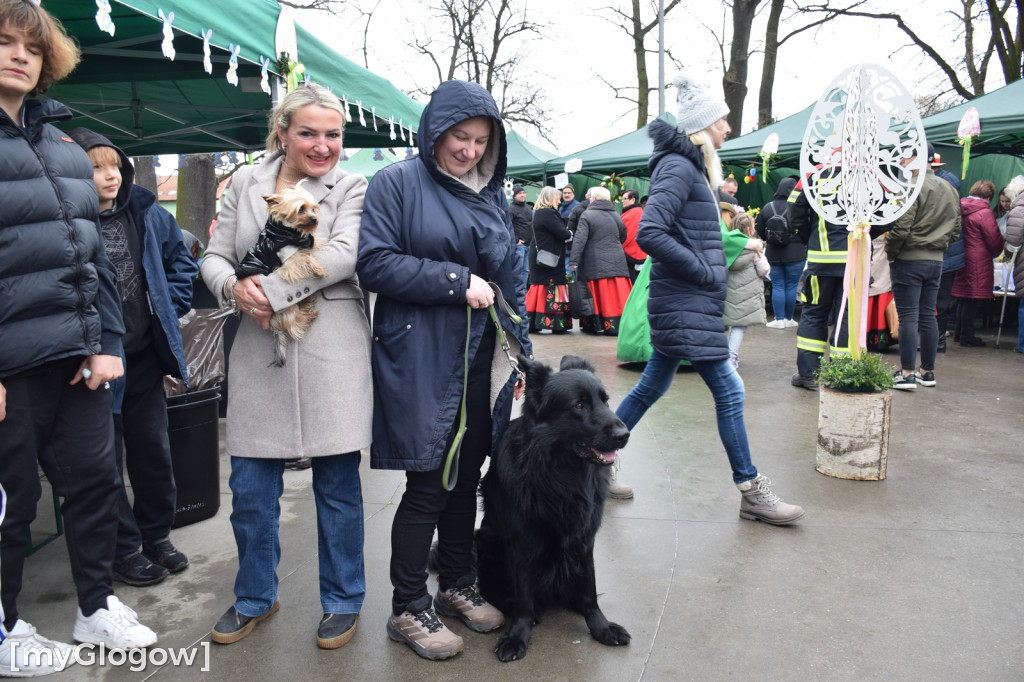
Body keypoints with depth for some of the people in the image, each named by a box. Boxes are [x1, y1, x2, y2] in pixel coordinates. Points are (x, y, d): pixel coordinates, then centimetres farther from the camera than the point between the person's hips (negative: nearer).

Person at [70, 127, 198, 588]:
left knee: (153, 452, 15)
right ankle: (123, 550, 24)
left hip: (144, 356, 5)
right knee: (106, 459, 8)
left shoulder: (147, 215, 1)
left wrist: (171, 308, 5)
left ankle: (157, 536, 33)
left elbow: (181, 259, 15)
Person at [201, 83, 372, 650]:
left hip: (332, 347, -3)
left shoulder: (351, 189, 4)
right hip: (259, 348, 3)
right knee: (250, 486, 9)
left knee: (337, 483, 5)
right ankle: (255, 597, 32)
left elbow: (343, 254, -12)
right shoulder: (245, 183, 13)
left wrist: (271, 288, -18)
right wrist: (235, 289, -11)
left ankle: (342, 600, 25)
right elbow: (215, 256, 11)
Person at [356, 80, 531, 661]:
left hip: (483, 364, 6)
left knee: (466, 477, 14)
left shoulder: (492, 197, 15)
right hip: (422, 364, -5)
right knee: (428, 485, 0)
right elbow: (376, 263, -13)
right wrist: (457, 282, -14)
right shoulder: (397, 183, -2)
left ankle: (458, 585, 32)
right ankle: (409, 608, 17)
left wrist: (521, 353, 12)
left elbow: (511, 283, 17)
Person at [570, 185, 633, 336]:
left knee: (597, 295, 4)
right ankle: (616, 325, 4)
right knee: (616, 295, 4)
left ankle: (592, 325, 11)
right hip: (616, 262, 3)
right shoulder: (616, 216, 7)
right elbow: (623, 237, 18)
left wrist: (573, 261, -13)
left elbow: (579, 239, -13)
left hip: (595, 264, -3)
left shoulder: (587, 215, -5)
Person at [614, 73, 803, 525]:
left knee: (651, 387, 15)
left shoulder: (690, 168, 18)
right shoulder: (679, 168, -13)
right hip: (685, 305, -10)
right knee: (729, 391, -4)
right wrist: (702, 270, -18)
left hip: (685, 303, 10)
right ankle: (751, 493, 7)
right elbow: (649, 234, -25)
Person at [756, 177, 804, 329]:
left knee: (777, 286, 8)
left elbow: (760, 231, 6)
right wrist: (803, 243, 10)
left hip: (773, 253, 3)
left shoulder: (767, 208, -1)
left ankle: (779, 320, 8)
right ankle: (789, 319, 15)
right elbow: (806, 232, -11)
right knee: (791, 286, 6)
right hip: (795, 253, -3)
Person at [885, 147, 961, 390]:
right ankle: (928, 371, 19)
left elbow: (901, 227, -20)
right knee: (928, 316, 12)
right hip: (936, 260, 7)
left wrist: (890, 253, -6)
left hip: (908, 260, -7)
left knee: (908, 317, -4)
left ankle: (907, 373, -2)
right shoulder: (949, 189, 12)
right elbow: (955, 229, 15)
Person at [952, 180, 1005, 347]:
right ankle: (967, 337, 5)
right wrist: (996, 253, 12)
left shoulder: (961, 209, 7)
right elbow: (995, 241, -8)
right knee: (973, 300, 0)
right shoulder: (985, 213, -14)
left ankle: (960, 333, 22)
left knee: (965, 299, 16)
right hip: (979, 263, -7)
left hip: (962, 259, 7)